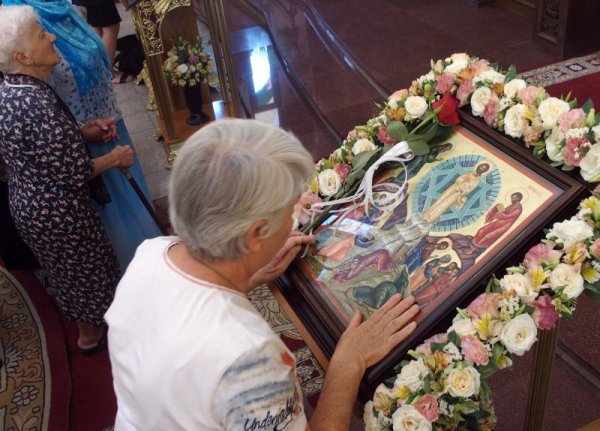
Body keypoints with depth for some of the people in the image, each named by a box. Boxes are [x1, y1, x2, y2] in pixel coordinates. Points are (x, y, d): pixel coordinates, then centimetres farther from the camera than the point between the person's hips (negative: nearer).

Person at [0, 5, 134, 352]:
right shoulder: (37, 102, -32)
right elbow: (74, 173, -28)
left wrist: (85, 132, 1)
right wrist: (115, 158, -11)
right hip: (57, 211, -9)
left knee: (67, 271, 28)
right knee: (87, 270, 17)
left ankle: (87, 326, 51)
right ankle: (92, 335, 40)